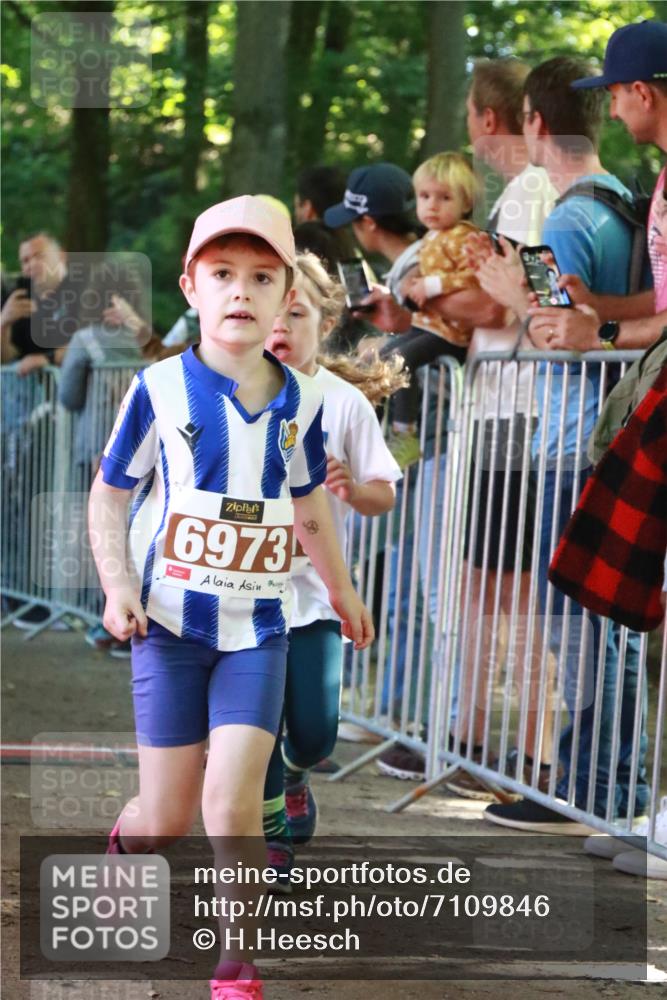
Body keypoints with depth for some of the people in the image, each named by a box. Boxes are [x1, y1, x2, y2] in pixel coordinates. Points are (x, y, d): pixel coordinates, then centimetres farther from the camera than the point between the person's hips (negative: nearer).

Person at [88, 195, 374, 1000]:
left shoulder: (299, 403, 2)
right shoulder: (161, 388, -7)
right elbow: (109, 495, -1)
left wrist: (341, 591, 28)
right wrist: (118, 585, -14)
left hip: (258, 626, 2)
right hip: (171, 622, -1)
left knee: (232, 804, -13)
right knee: (167, 820, 4)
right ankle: (126, 840, 41)